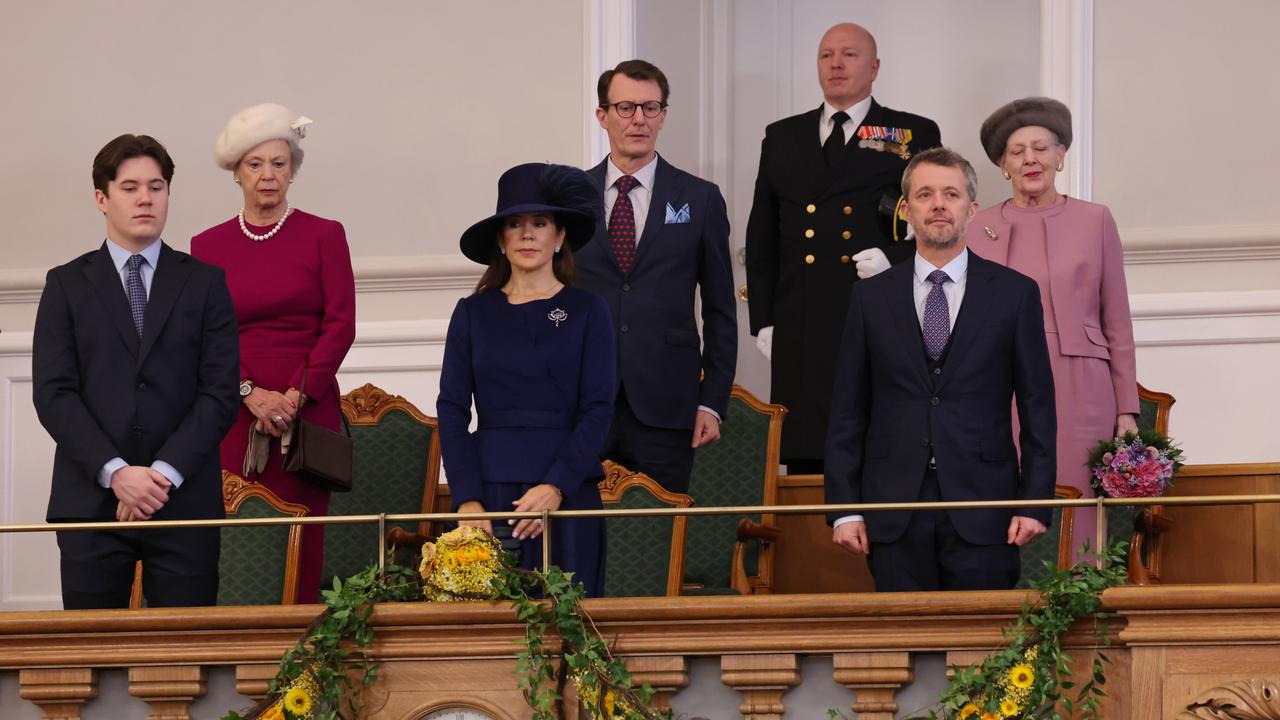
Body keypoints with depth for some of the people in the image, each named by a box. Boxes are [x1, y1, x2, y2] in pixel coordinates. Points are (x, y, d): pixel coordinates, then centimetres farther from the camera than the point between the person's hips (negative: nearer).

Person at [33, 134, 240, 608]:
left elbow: (220, 392, 2)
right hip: (90, 499, 0)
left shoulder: (205, 284, 10)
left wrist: (165, 473, -11)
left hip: (184, 498, 0)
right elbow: (53, 393, 0)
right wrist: (116, 472, -12)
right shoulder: (67, 285, 9)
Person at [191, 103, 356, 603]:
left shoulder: (323, 236, 5)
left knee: (302, 540, -6)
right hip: (234, 413, 1)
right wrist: (251, 394, -10)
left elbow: (340, 325, 0)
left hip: (308, 409, -1)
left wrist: (295, 397, -9)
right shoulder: (208, 247, 11)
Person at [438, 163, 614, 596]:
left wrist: (556, 487, -13)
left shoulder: (587, 312, 6)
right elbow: (451, 410, 4)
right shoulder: (474, 313, 9)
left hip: (568, 491, -1)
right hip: (489, 488, 1)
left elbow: (598, 410, -1)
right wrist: (467, 499, -8)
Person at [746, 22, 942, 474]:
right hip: (801, 336, 3)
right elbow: (761, 237, 18)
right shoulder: (782, 138, 18)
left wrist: (896, 260, -11)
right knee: (805, 467, 2)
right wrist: (763, 319, 11)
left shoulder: (915, 136, 8)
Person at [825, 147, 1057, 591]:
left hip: (982, 510, -1)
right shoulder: (871, 298, 9)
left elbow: (1037, 408, 5)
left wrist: (1034, 505, -3)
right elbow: (848, 412, 9)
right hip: (894, 510, 1)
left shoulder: (1015, 293, 5)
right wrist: (844, 508, 1)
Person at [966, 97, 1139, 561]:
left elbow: (1118, 324, 8)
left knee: (1075, 526, -4)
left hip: (1079, 395, -1)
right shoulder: (980, 229, 10)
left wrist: (1127, 410, 4)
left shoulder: (1094, 221, 8)